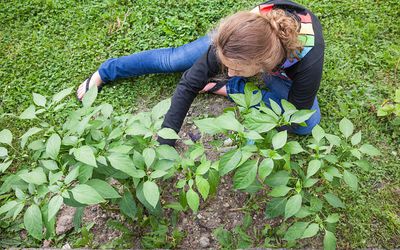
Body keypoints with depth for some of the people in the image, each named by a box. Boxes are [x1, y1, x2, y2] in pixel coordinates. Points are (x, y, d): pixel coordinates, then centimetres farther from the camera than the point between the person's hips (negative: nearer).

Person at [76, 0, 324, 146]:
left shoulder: (309, 61, -46)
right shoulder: (236, 36, -42)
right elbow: (190, 83, -34)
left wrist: (233, 89, -29)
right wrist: (165, 143, -38)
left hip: (286, 71, 1)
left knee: (307, 123, -22)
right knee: (172, 60, -7)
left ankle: (235, 87, -9)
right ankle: (103, 72, 14)